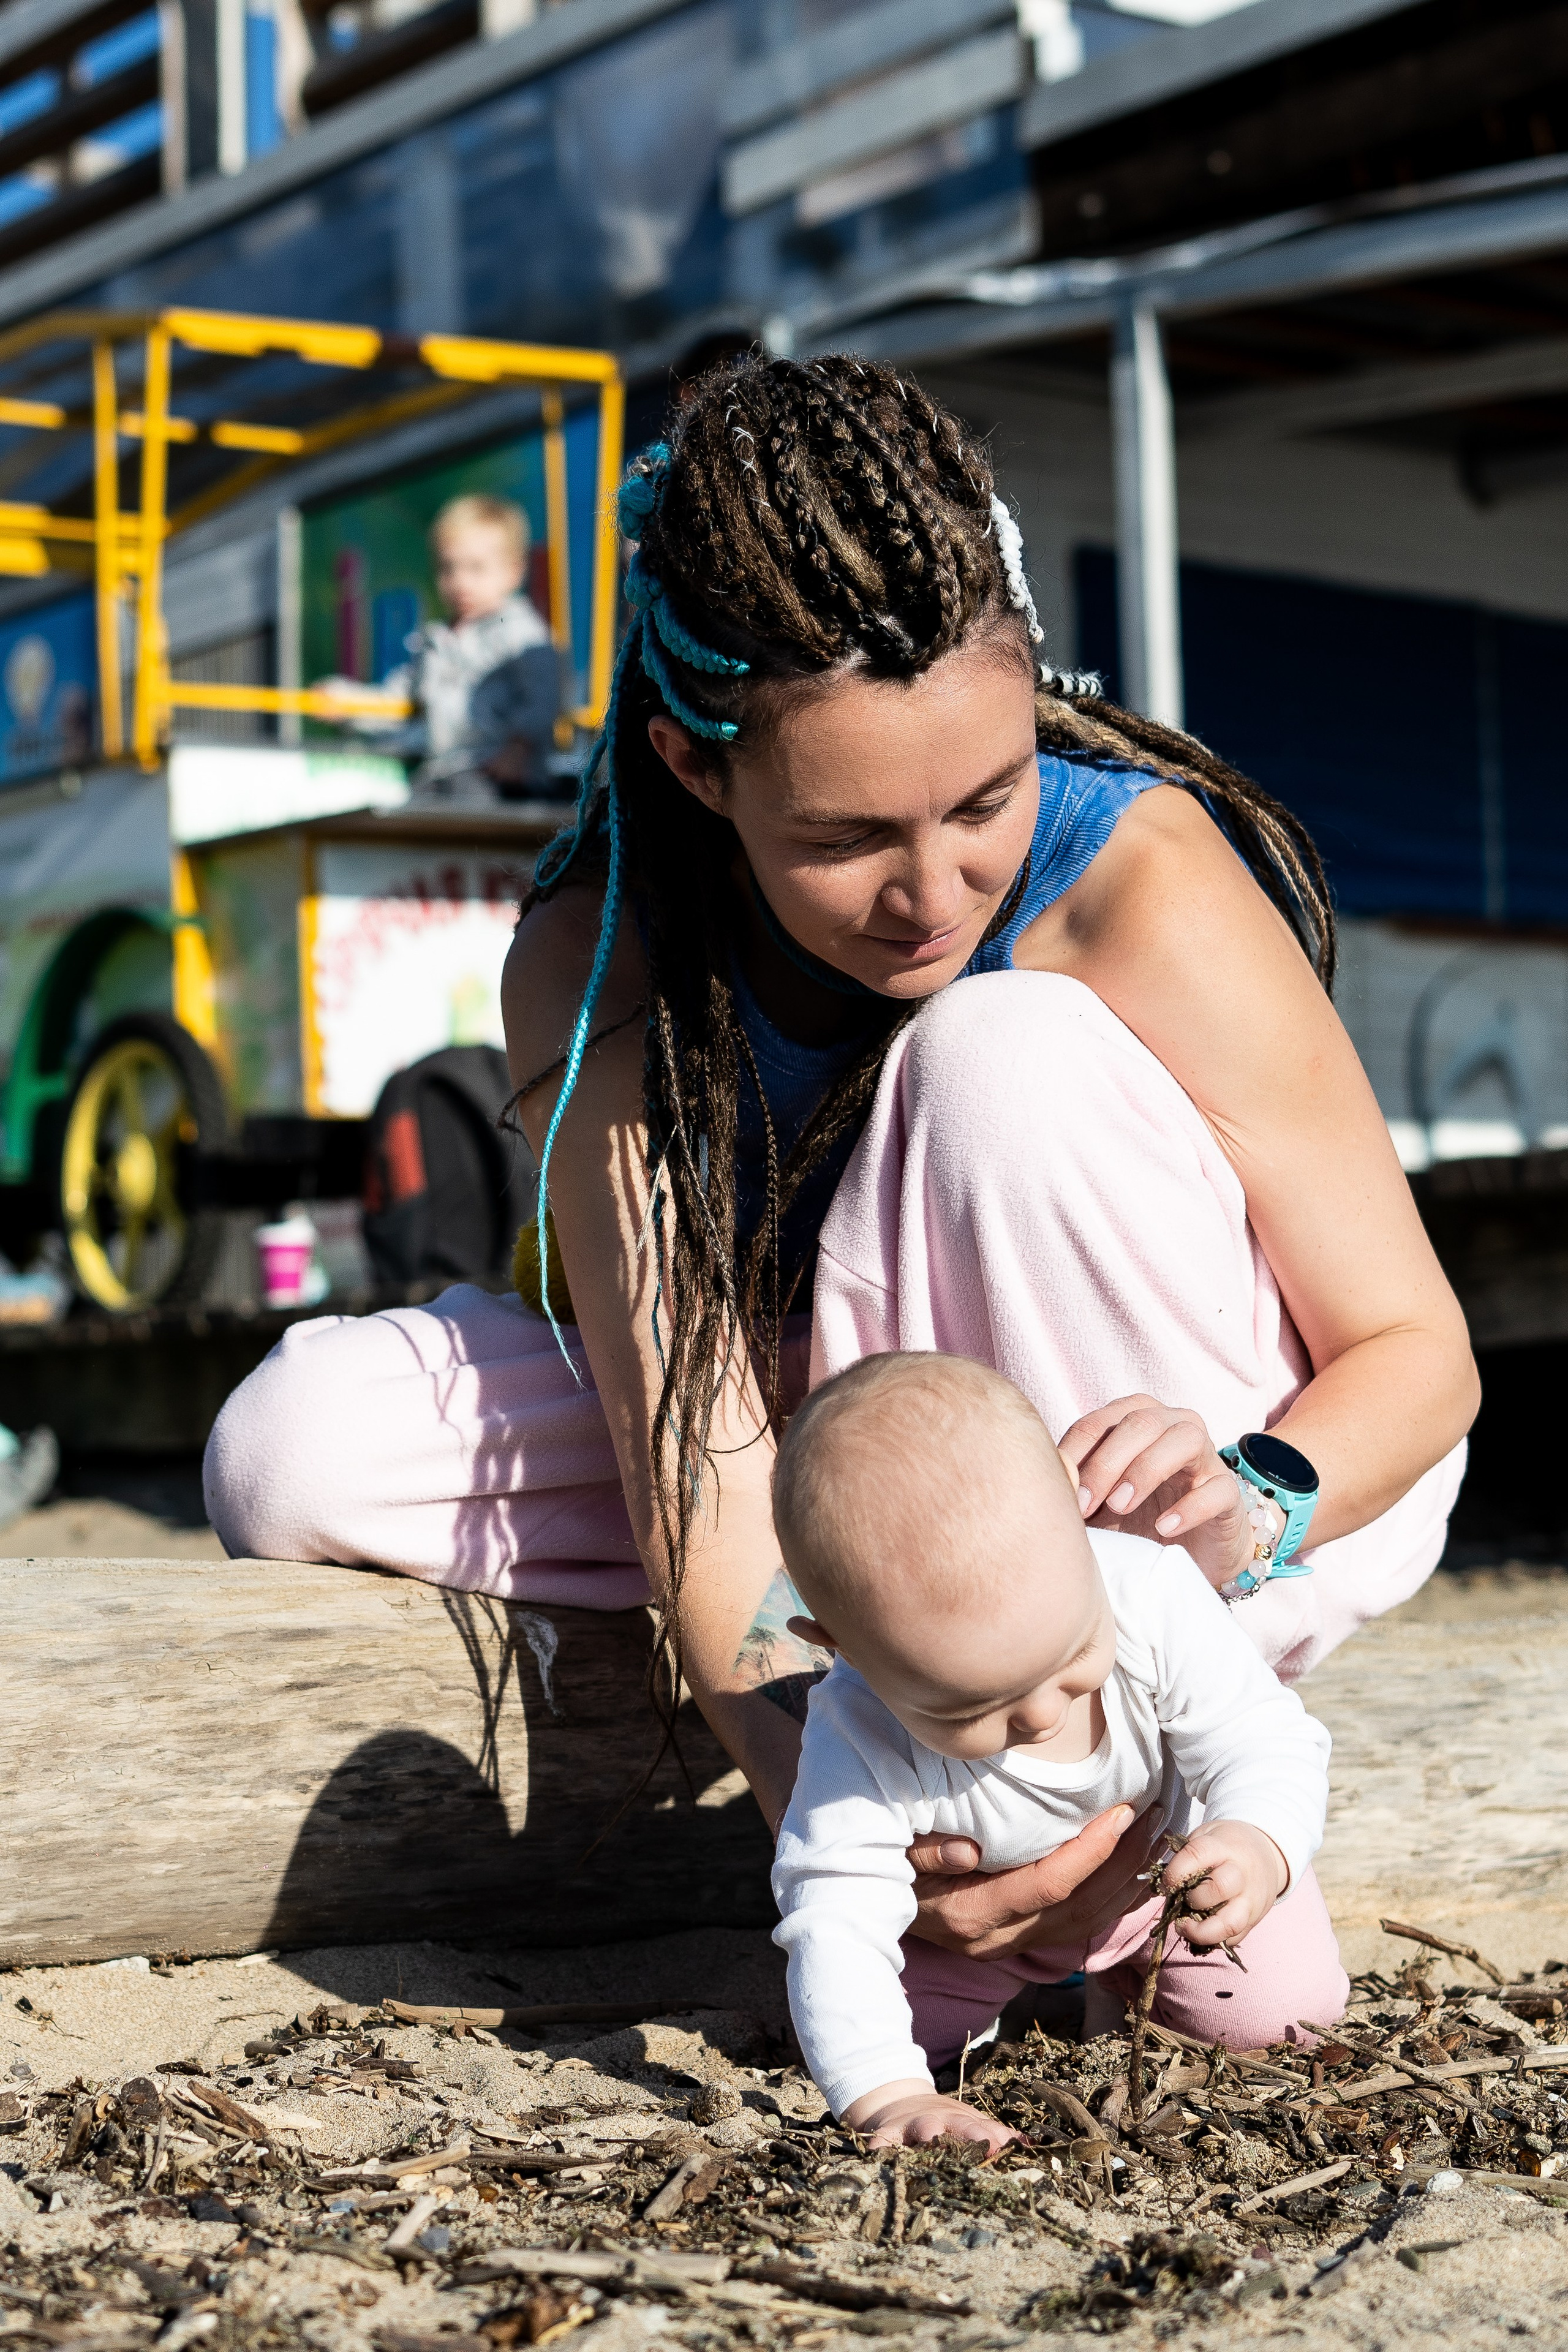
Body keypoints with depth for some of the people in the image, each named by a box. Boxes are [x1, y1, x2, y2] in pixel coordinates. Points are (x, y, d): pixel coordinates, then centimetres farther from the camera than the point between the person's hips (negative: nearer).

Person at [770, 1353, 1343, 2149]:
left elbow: (1267, 1741, -31)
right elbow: (835, 1925, -43)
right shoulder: (862, 1741, -42)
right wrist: (886, 2094, -59)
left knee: (1286, 2000, -11)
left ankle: (1125, 1973, 20)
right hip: (972, 1910, 0)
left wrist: (1261, 1846, -55)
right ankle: (995, 1988, 21)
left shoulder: (1153, 1597, -40)